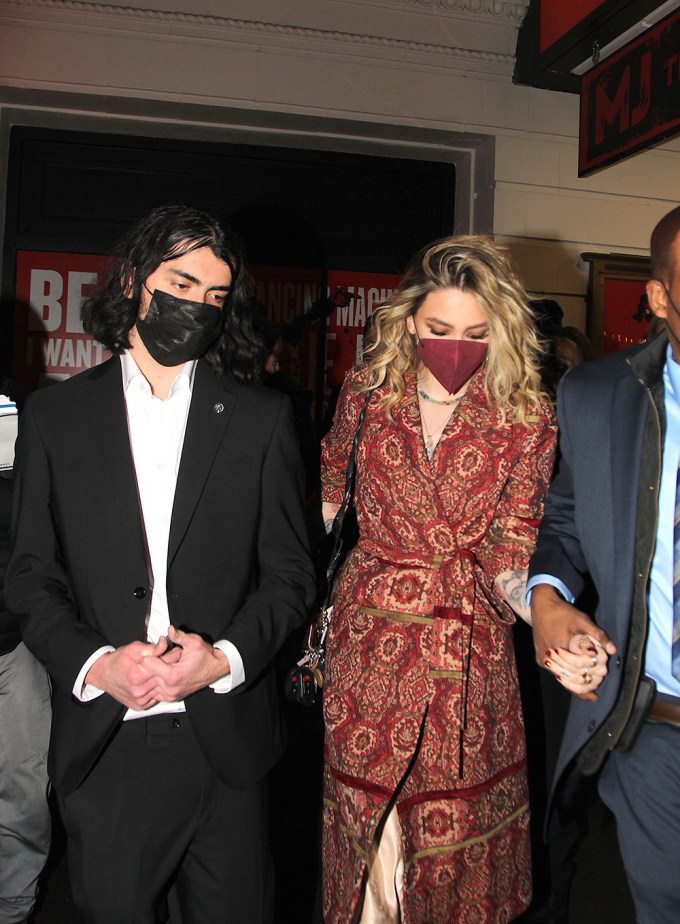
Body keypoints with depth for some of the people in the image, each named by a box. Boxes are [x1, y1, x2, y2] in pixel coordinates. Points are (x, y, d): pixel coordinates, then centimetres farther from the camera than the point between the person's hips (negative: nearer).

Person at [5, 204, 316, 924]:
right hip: (101, 746, 0)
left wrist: (224, 657, -13)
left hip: (226, 739, 0)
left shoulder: (261, 418, 1)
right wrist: (95, 664, -13)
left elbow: (289, 573, 2)